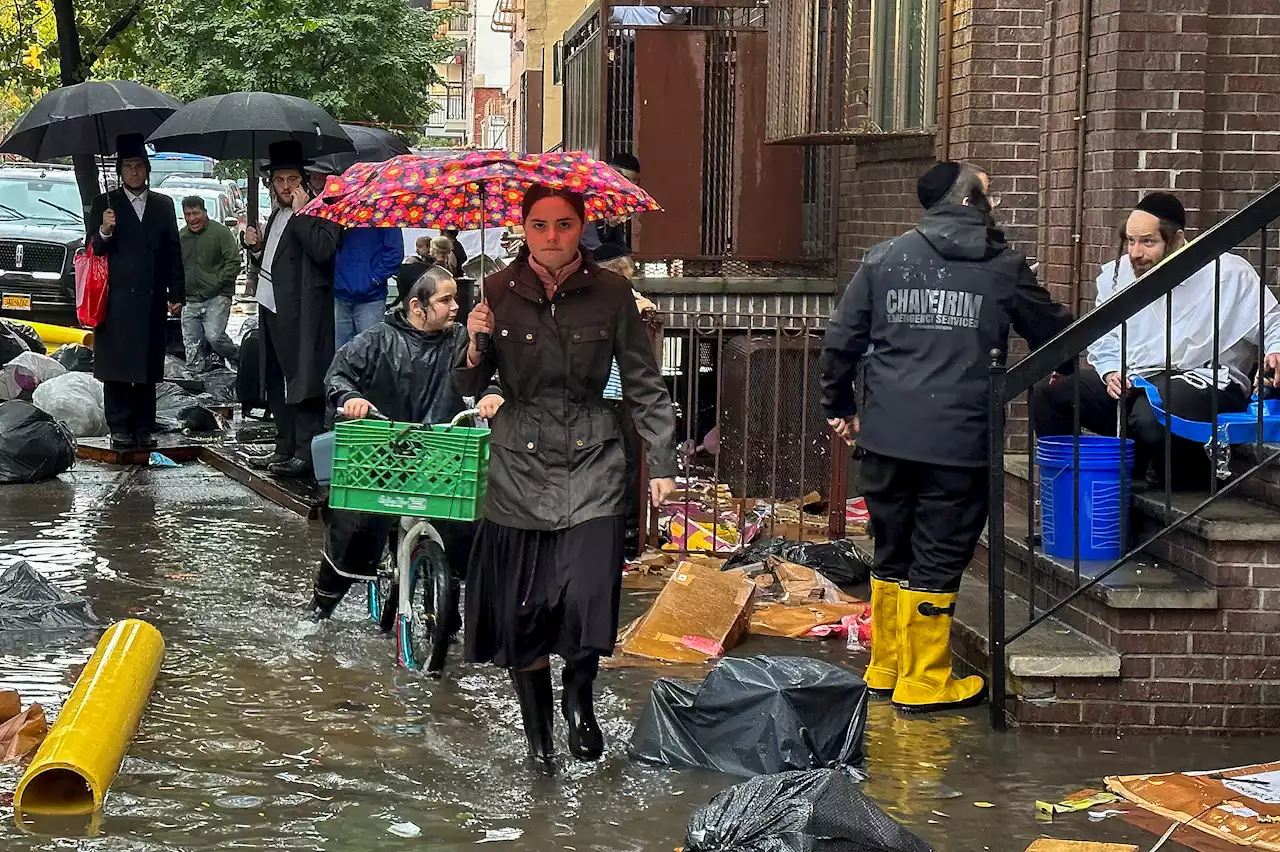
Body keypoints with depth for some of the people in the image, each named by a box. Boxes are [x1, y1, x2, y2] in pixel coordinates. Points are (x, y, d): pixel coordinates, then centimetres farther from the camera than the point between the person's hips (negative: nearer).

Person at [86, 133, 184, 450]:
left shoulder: (163, 205, 14)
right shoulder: (104, 204, 6)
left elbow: (173, 252, 13)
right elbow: (93, 249, 2)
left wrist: (176, 294, 6)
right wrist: (104, 232, -20)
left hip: (152, 301, 2)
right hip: (117, 301, -2)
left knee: (148, 368, 4)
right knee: (116, 368, -3)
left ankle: (145, 428, 9)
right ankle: (120, 429, 0)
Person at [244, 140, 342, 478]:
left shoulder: (318, 212, -6)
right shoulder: (276, 216, 21)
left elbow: (322, 250, -24)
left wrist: (301, 211, -17)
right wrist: (256, 248, 8)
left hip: (302, 313, -9)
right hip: (272, 308, 9)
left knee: (301, 381, -9)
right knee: (277, 383, 13)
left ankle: (307, 453, -8)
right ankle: (285, 448, 22)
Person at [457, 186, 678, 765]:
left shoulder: (609, 293, -1)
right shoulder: (499, 293, 2)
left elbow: (643, 383, 5)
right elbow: (470, 388, 5)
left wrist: (661, 461, 0)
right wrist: (475, 346, -16)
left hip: (592, 461, -1)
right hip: (520, 463, 1)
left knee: (588, 593, -17)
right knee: (521, 607, 4)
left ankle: (579, 696, 12)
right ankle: (536, 726, 24)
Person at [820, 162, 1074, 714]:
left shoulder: (884, 259, 6)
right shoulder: (1005, 269, 2)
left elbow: (840, 341, 6)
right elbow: (1055, 332, 16)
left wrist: (840, 406, 20)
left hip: (887, 438, 3)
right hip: (960, 441, -3)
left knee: (891, 555, 16)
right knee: (938, 559, 4)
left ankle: (886, 668, 26)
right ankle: (923, 683, 10)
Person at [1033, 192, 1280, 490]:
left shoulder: (1229, 272, -4)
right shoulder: (1116, 274, 10)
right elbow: (1104, 340, 20)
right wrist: (1111, 372, 0)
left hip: (1205, 381, -6)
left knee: (1151, 415, -40)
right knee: (1046, 393, -10)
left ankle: (1191, 484, -11)